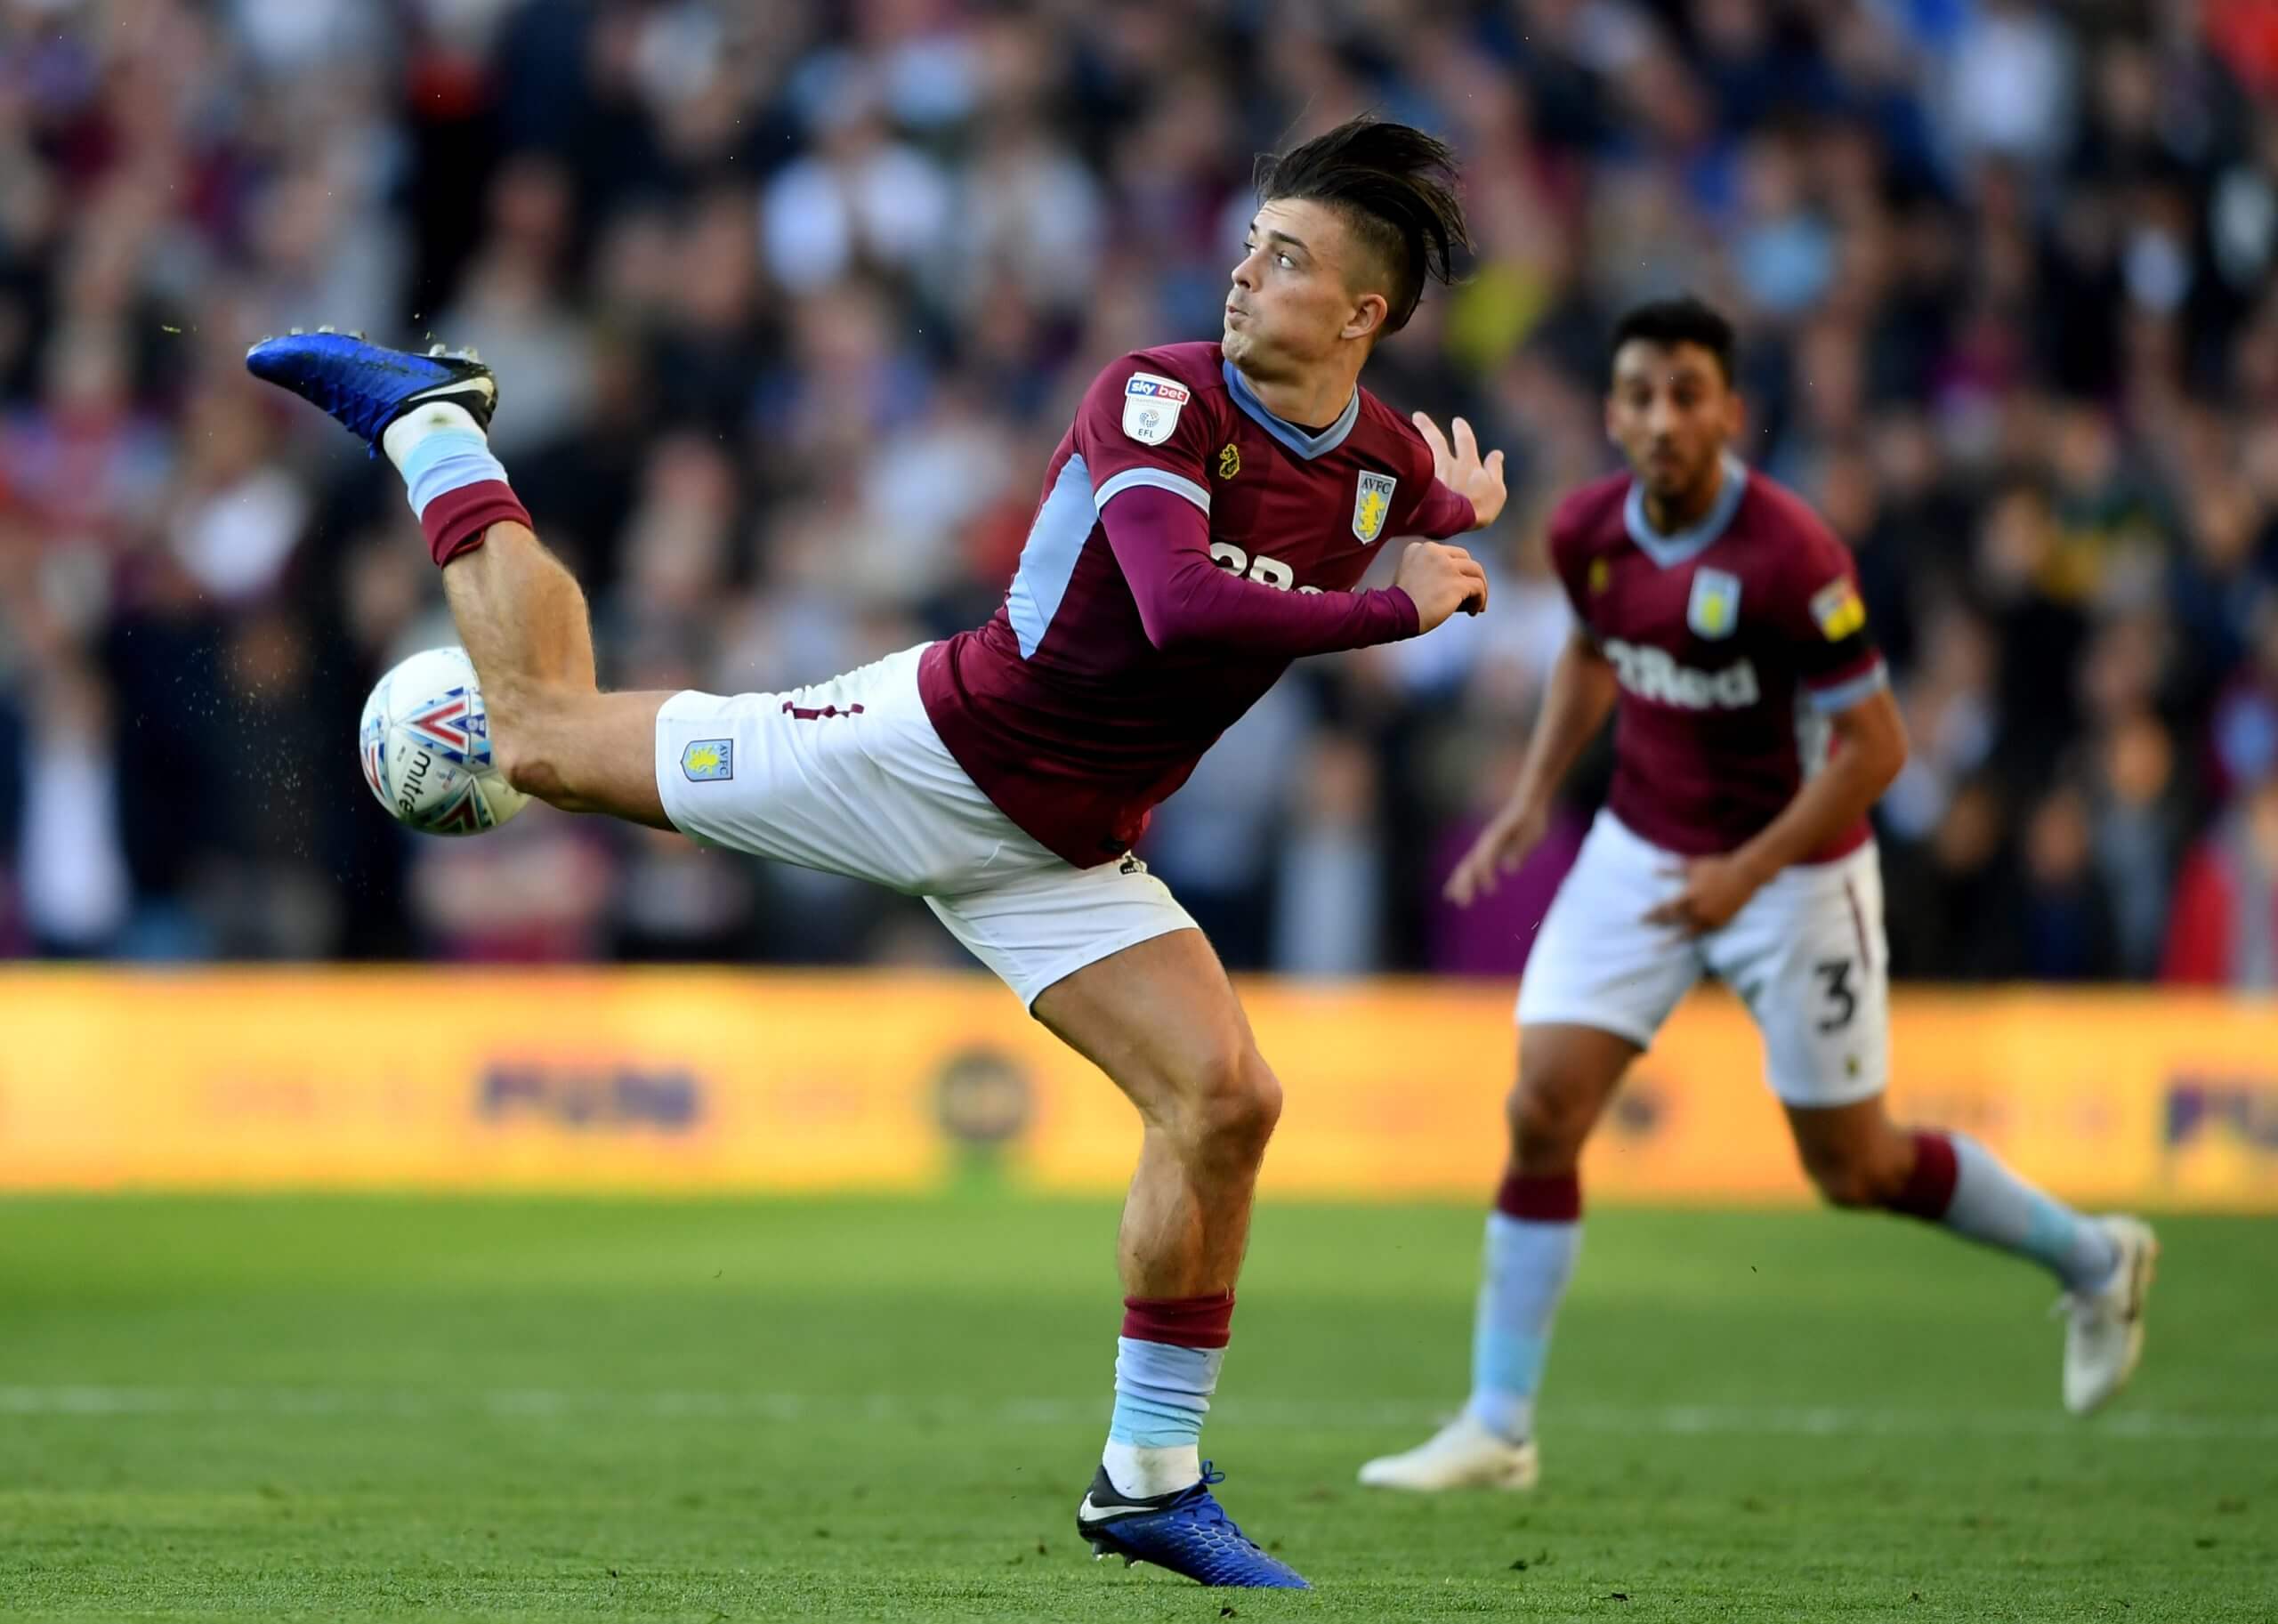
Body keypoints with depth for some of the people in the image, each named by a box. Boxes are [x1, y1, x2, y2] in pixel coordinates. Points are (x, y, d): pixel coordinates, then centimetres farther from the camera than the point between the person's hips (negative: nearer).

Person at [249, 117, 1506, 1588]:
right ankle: (431, 422, 25)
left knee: (1228, 1100, -11)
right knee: (543, 733, 1)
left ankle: (1150, 1480, 2)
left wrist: (1459, 531, 3)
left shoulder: (1388, 465, -2)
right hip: (930, 754, -5)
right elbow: (1181, 605, -39)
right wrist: (1398, 607, -33)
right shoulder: (1160, 398, -21)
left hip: (1061, 854, 5)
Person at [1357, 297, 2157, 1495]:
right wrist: (1534, 794, 7)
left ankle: (2092, 1260, 31)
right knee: (1541, 1114, -8)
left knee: (1852, 1170, 5)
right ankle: (1496, 1429, 0)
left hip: (1791, 869, -5)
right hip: (1640, 849, 5)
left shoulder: (1787, 555, -26)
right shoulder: (1588, 532, -7)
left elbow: (1874, 746, -21)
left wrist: (1747, 872, -25)